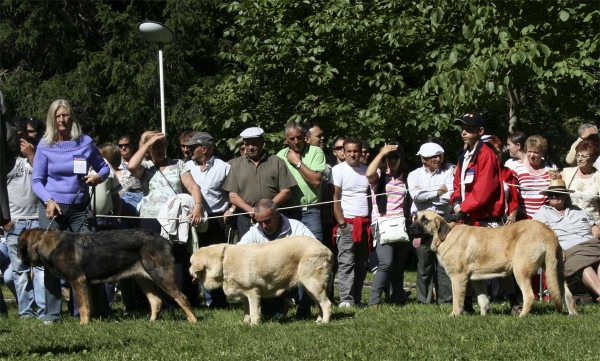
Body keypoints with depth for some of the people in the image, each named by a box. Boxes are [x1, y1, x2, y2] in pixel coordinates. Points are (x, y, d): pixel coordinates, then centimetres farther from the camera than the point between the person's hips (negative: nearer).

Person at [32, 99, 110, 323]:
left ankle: (99, 310, -2)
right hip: (52, 208, -1)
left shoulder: (85, 143, 3)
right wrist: (48, 200, -15)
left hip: (80, 208, 1)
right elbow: (36, 181, 2)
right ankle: (52, 312, 4)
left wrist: (99, 176, -9)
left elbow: (103, 167, 14)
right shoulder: (45, 146, 0)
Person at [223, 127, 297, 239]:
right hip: (246, 219, 1)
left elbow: (286, 192, 3)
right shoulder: (236, 164, 12)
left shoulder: (277, 162, 8)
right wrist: (251, 210, -11)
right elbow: (233, 196, 6)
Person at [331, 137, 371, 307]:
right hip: (347, 223, -5)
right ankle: (346, 300, -10)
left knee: (362, 264, 7)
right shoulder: (339, 170, -2)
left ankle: (357, 299, 11)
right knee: (346, 263, -8)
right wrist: (342, 223, -12)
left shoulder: (366, 170, 13)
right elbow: (334, 198, -6)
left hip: (364, 224, 6)